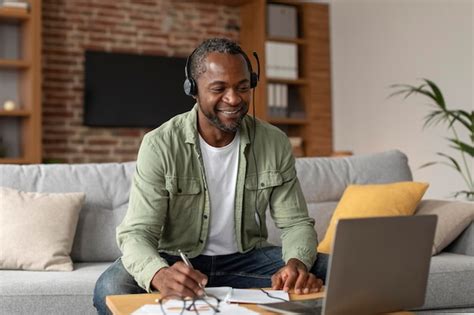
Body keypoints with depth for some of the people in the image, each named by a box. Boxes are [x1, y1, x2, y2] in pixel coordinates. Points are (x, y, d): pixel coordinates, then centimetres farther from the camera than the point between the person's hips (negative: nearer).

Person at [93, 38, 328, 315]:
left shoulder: (275, 143, -5)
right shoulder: (160, 145, -15)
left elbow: (296, 223, -3)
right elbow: (137, 232, -21)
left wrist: (297, 263, -28)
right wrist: (159, 274, -45)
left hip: (247, 259, 2)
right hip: (178, 260, -2)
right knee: (111, 289, -31)